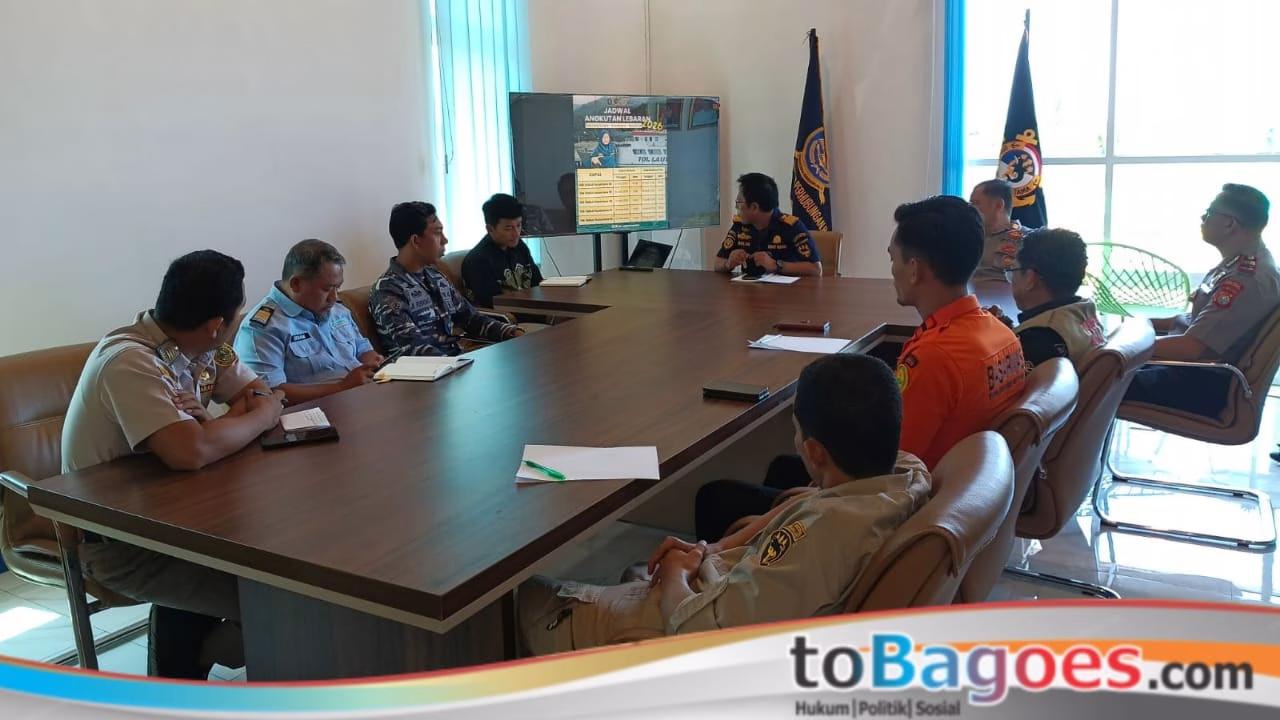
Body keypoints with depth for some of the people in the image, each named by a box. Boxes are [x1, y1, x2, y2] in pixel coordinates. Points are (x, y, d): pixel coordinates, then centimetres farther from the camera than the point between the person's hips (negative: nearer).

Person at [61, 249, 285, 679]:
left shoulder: (201, 348, -2)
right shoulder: (130, 361, -27)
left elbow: (266, 395, 6)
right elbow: (190, 451, -39)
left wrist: (238, 418, -17)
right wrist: (257, 418, -20)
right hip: (117, 538, -9)